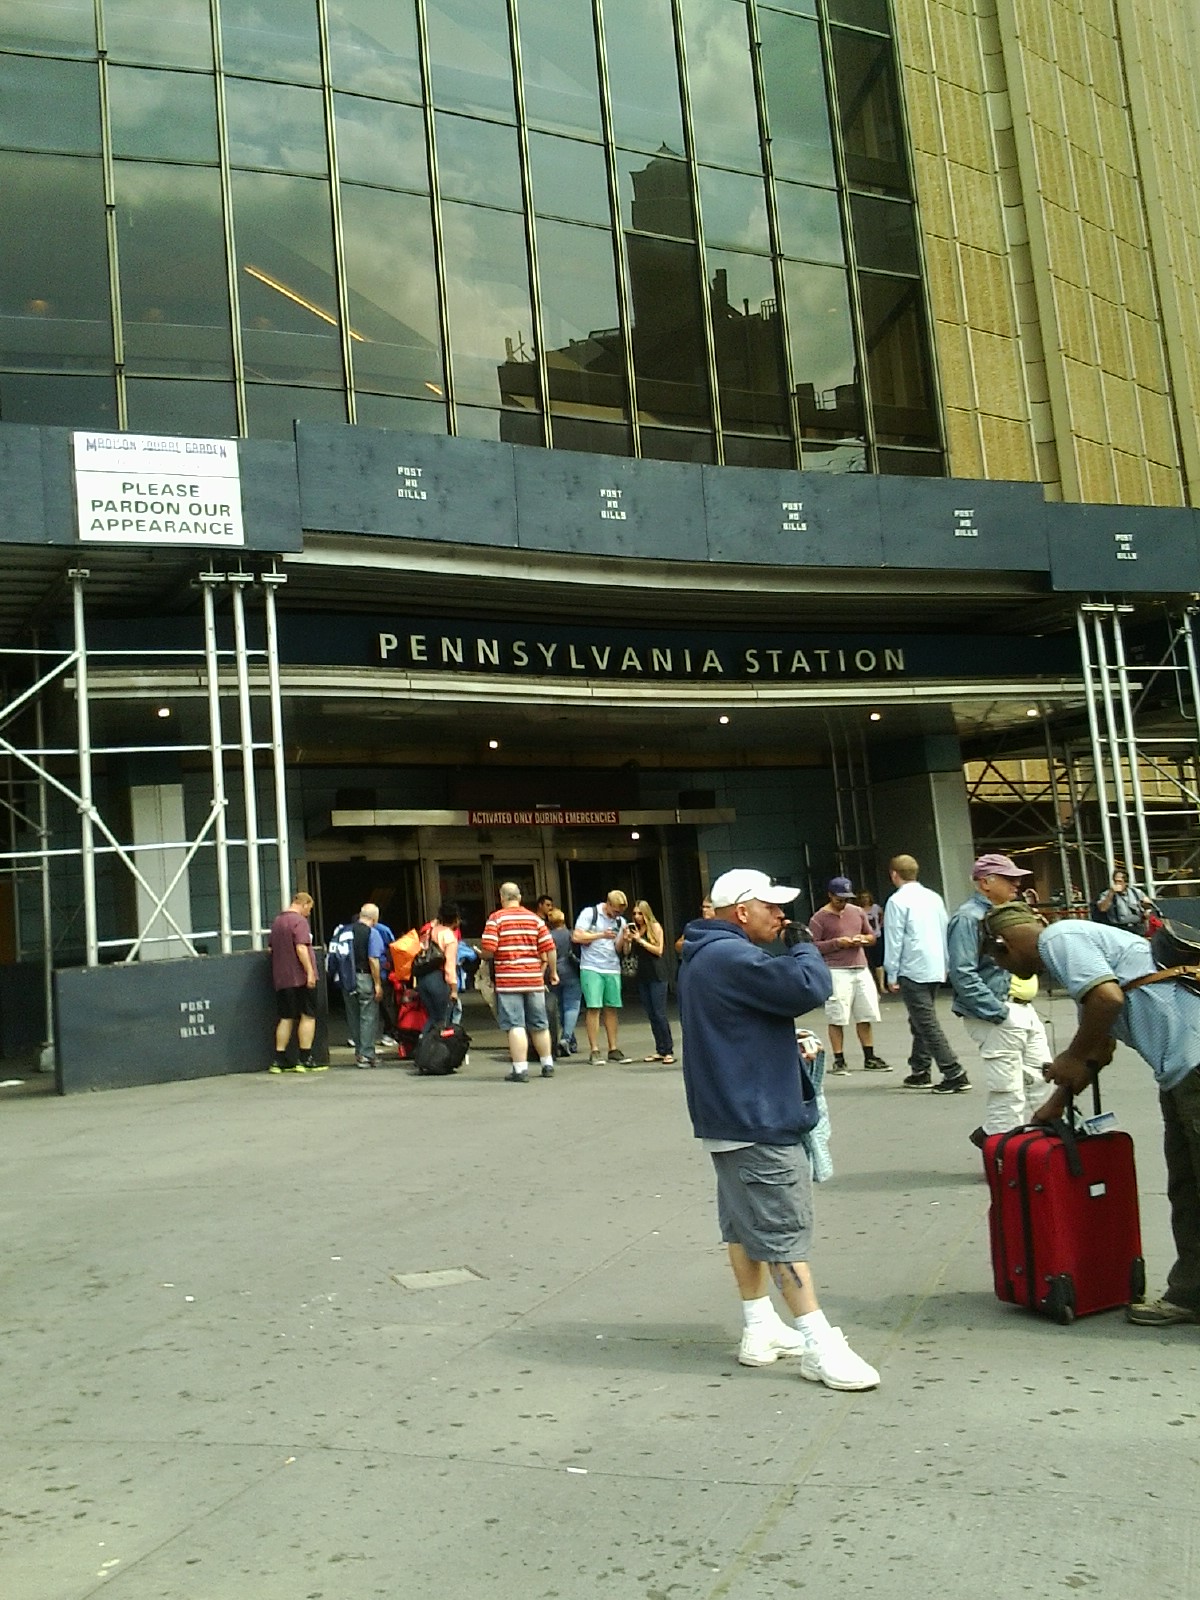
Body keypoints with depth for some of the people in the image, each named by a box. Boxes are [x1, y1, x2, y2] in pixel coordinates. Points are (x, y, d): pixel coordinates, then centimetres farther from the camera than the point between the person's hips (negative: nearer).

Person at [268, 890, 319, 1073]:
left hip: (281, 979, 7)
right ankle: (304, 1060, 0)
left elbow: (270, 948, 22)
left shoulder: (277, 921, 15)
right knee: (308, 1016, 1)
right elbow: (301, 948, -20)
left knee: (286, 1018, 11)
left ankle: (279, 1060, 8)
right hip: (300, 977, -7)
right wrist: (310, 972, -20)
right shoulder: (299, 921, -11)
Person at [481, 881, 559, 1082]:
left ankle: (520, 1069, -7)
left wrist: (485, 958, 10)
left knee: (515, 1026, -3)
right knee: (539, 1024, 16)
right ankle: (547, 1064, 26)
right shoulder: (535, 918, 6)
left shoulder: (496, 918, -4)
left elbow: (487, 951, -12)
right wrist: (553, 972, 14)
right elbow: (549, 948, 2)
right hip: (534, 979, 4)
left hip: (507, 980, -4)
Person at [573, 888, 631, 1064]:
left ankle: (613, 1049, 10)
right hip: (591, 969, -5)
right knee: (594, 1008, -8)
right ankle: (594, 1051, -6)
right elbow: (576, 937, -10)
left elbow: (619, 950, 11)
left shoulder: (620, 921, 13)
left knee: (612, 1009, 4)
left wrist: (623, 938, -9)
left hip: (613, 970, 5)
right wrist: (601, 935, -13)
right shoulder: (589, 913, -2)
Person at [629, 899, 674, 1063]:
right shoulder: (634, 928, 10)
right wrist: (627, 940, -7)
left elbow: (659, 950, -10)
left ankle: (669, 1051, -7)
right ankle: (660, 1050, 11)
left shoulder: (655, 927, -3)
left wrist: (640, 940, -15)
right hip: (642, 975, 6)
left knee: (659, 1014, -9)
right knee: (651, 1015, 6)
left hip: (656, 975, -6)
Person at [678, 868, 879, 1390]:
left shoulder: (705, 958, 14)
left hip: (728, 1117, 11)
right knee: (785, 1230, -6)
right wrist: (803, 945, -9)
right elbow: (810, 987, -28)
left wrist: (791, 1043, 8)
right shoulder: (732, 957, -22)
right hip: (757, 1122, -11)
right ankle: (820, 1345, -1)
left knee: (746, 1225, 15)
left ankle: (759, 1329, 24)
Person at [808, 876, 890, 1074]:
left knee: (865, 1015, 6)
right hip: (836, 972, -5)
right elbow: (812, 946, -6)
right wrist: (837, 943, -15)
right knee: (837, 1018, -5)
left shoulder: (858, 912, 14)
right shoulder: (820, 918, -2)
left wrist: (863, 939, -1)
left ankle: (869, 1058, 14)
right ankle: (838, 1060, 2)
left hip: (861, 969, 5)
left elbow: (871, 936, 22)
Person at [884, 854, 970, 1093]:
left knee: (926, 1024, -7)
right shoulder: (933, 897, 11)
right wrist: (945, 964, 22)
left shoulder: (898, 901, -10)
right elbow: (945, 932, 15)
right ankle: (920, 1072, 25)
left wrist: (892, 975, -5)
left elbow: (894, 941, -11)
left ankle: (954, 1074, -12)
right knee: (922, 1021, 19)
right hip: (935, 969, 8)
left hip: (912, 971, -8)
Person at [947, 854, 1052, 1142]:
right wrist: (999, 1014, -21)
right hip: (996, 1017, -10)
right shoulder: (969, 918, -12)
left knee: (1040, 1080, 12)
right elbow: (963, 975, -20)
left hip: (1025, 1010, 10)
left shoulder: (1007, 913, 18)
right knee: (1008, 1092, -7)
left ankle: (991, 1135, 22)